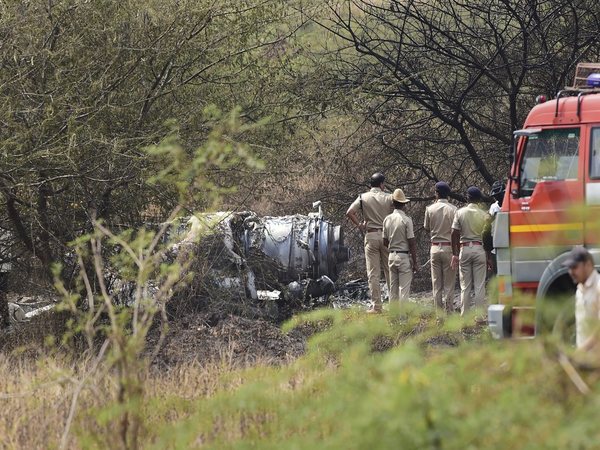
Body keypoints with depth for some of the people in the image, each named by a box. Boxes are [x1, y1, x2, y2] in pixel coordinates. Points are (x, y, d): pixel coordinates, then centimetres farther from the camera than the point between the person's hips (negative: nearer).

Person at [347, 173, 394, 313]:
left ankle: (376, 306, -2)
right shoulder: (389, 197, 0)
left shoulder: (363, 197, 1)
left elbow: (350, 212, -9)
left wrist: (359, 225, 3)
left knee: (373, 273, 1)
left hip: (371, 235, 0)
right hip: (386, 236, 0)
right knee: (389, 271, 8)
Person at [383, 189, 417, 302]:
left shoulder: (387, 219, 4)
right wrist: (415, 262, -6)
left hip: (391, 256, 6)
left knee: (393, 289, 11)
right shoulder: (406, 220, -12)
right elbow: (411, 243, -12)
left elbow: (385, 242, 10)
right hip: (404, 256, -6)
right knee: (404, 289, -4)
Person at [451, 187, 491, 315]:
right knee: (480, 285, 2)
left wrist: (455, 254, 3)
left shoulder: (460, 213, -1)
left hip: (464, 249, 1)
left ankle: (464, 315, 6)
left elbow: (454, 234, -2)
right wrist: (488, 256, 6)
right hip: (479, 249, -1)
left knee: (465, 286, 6)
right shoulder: (484, 215, -3)